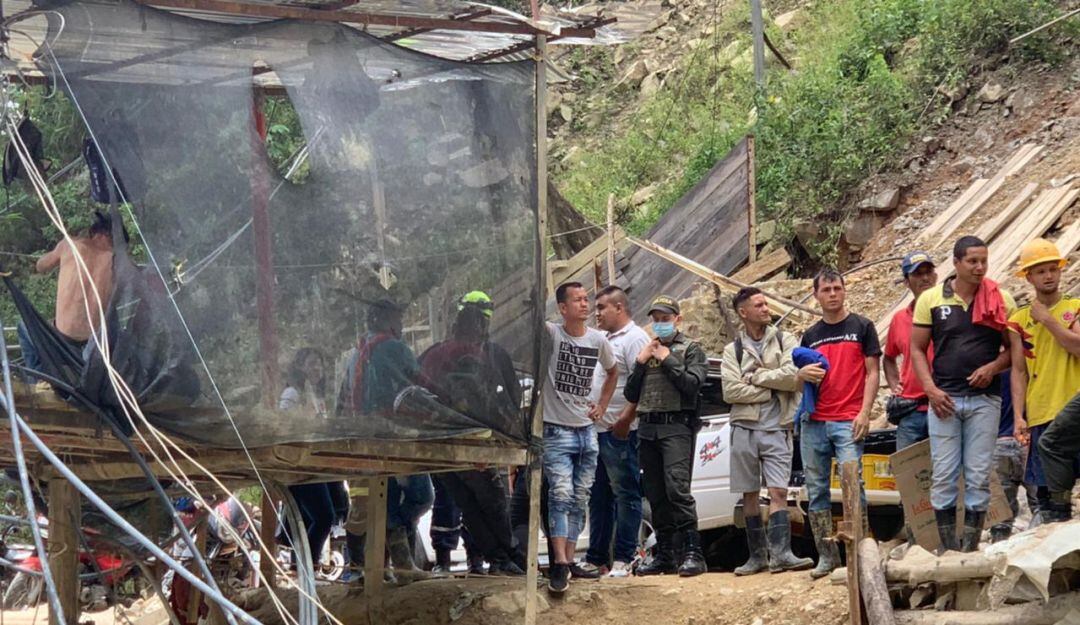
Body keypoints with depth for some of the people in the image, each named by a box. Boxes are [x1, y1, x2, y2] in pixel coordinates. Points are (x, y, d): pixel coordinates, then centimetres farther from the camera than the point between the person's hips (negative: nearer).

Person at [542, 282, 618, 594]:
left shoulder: (598, 340, 5)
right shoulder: (550, 334, -9)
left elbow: (612, 372, 21)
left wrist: (602, 405, 14)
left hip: (587, 430, 6)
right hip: (557, 431, -6)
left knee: (579, 499, 10)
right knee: (561, 494, -18)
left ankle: (569, 560, 17)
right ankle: (560, 563, -22)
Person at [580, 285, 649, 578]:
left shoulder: (635, 339, -9)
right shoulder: (604, 339, 20)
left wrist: (626, 418, -24)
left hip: (619, 432, -10)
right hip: (597, 430, 10)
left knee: (625, 494, -5)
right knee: (598, 497, 12)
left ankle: (623, 559, -4)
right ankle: (596, 559, 17)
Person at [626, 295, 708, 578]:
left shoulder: (690, 349, 5)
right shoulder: (646, 351, 20)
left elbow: (692, 383, -10)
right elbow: (631, 395, 17)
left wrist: (668, 360, -7)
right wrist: (640, 364, 4)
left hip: (676, 427, -6)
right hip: (648, 429, 6)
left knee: (677, 488, -19)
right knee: (655, 496, 6)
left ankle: (692, 552, -20)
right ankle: (664, 554, 11)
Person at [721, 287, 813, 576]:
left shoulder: (785, 341, 8)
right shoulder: (733, 350, 9)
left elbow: (793, 376, -8)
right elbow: (730, 391, -5)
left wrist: (756, 377, -4)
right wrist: (772, 388, -5)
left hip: (777, 428, -2)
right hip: (744, 429, 2)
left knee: (778, 492, -11)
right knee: (749, 495, 5)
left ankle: (780, 553, -19)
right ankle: (757, 555, 11)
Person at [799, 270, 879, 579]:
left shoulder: (861, 327, 6)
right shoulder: (811, 335, 18)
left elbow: (872, 373, 2)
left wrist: (864, 412, -9)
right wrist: (803, 374, -2)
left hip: (848, 421, -5)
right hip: (813, 422, 5)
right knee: (816, 489, 2)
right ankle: (826, 555, 7)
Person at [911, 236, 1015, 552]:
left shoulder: (1001, 300, 4)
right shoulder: (931, 299, 4)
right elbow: (917, 349, 6)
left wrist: (993, 367, -11)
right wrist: (931, 389, -6)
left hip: (985, 399, 0)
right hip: (944, 398, 0)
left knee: (979, 476, 0)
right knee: (943, 475, -1)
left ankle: (970, 548, 4)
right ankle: (948, 548, 4)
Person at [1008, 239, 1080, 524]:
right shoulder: (1020, 320, 11)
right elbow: (1019, 371, 8)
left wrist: (1047, 320, -7)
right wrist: (1019, 416, -1)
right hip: (1041, 417, 2)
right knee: (1048, 490, 1)